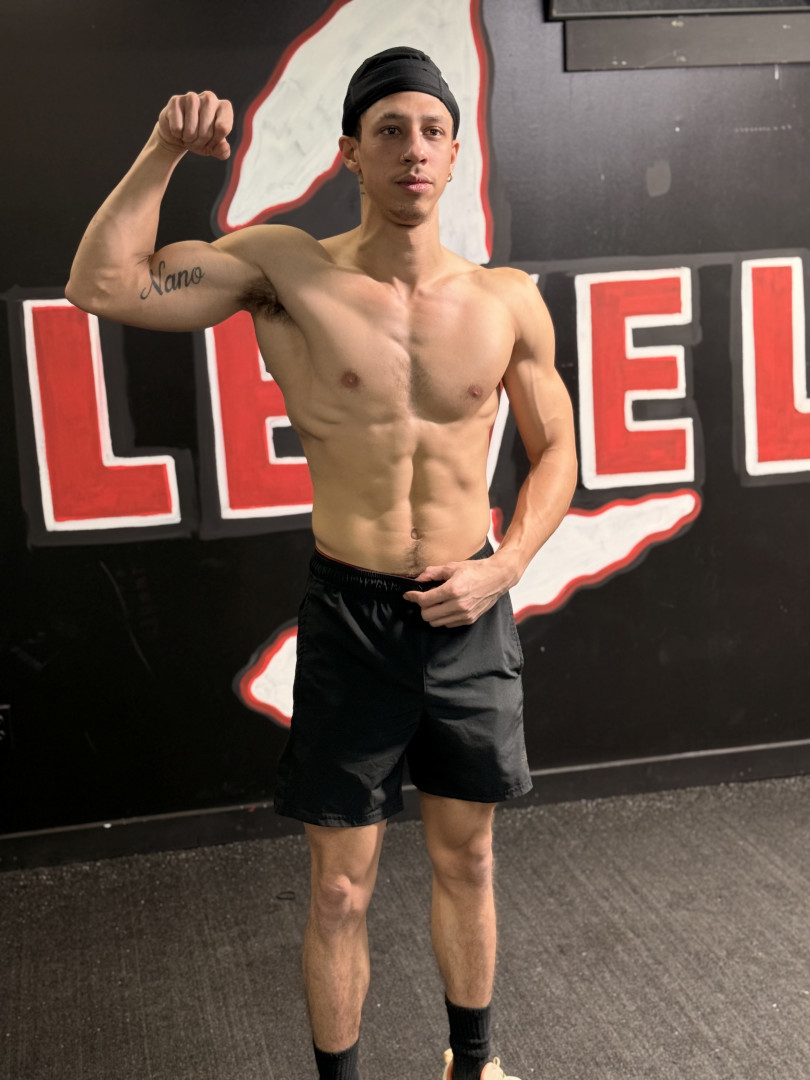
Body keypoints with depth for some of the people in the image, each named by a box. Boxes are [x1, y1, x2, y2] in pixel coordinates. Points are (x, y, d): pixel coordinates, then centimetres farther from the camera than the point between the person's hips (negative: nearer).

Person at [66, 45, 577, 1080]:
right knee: (341, 890, 9)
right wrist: (165, 150, -18)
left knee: (466, 860, 20)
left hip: (471, 612, 3)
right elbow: (102, 286, -14)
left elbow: (554, 452, 8)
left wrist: (504, 567, -5)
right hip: (350, 614, -2)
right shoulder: (287, 269, -8)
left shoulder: (509, 300, -2)